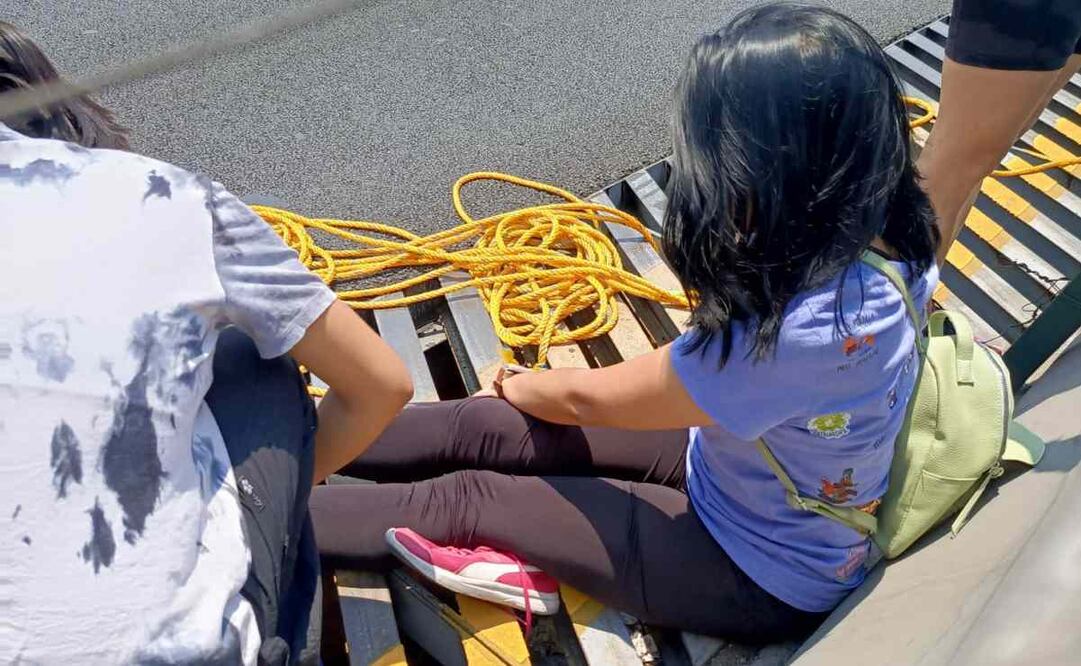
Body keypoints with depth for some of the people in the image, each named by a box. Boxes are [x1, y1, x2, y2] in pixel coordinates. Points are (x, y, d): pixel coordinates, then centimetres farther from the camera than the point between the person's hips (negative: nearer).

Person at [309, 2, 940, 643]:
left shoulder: (800, 331, -41)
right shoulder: (884, 232, -16)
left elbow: (584, 399, -24)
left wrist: (513, 386, -4)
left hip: (762, 576, -7)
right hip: (735, 465, 7)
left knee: (465, 500, -4)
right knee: (479, 427, 1)